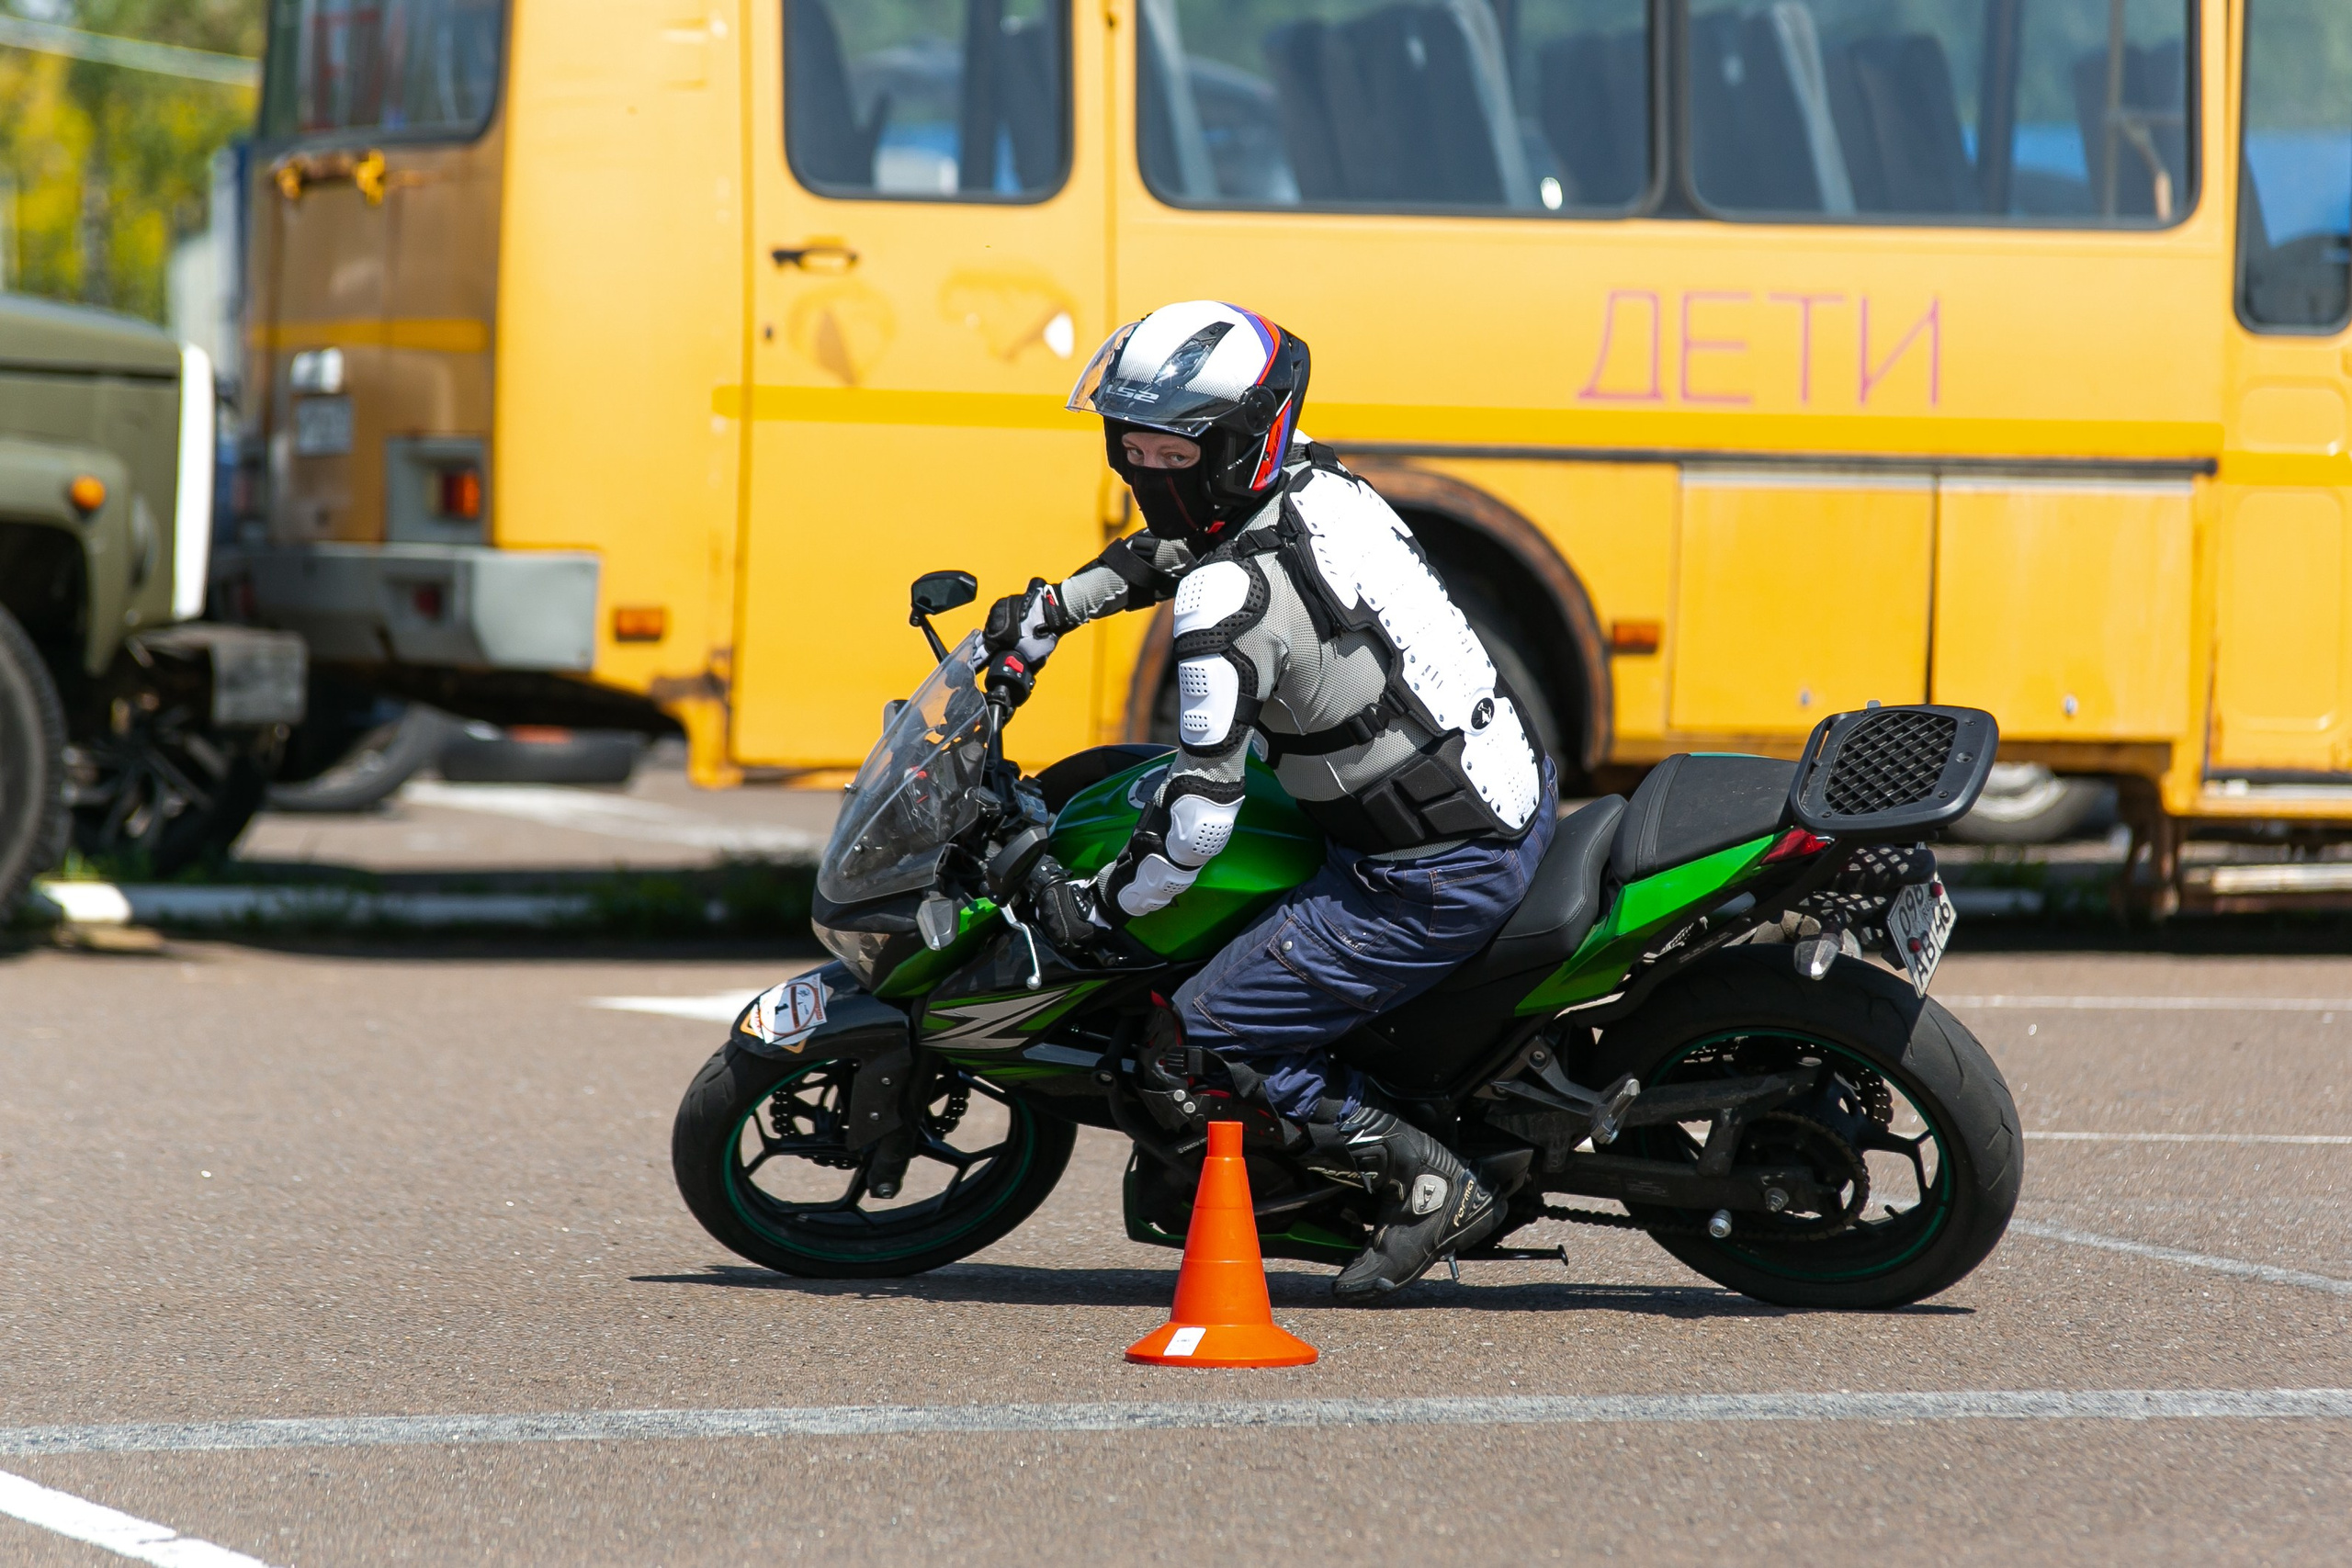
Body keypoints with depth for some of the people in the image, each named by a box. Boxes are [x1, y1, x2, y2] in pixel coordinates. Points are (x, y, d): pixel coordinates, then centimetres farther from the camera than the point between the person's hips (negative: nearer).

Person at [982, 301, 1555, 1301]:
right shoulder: (1318, 484, 4)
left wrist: (1098, 909, -5)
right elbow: (1177, 546, 27)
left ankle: (1426, 1184, -2)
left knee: (1208, 1033, -3)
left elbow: (1200, 815, -20)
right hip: (1517, 798, 9)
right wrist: (1049, 610, 23)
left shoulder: (1229, 601, -21)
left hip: (1440, 881, -9)